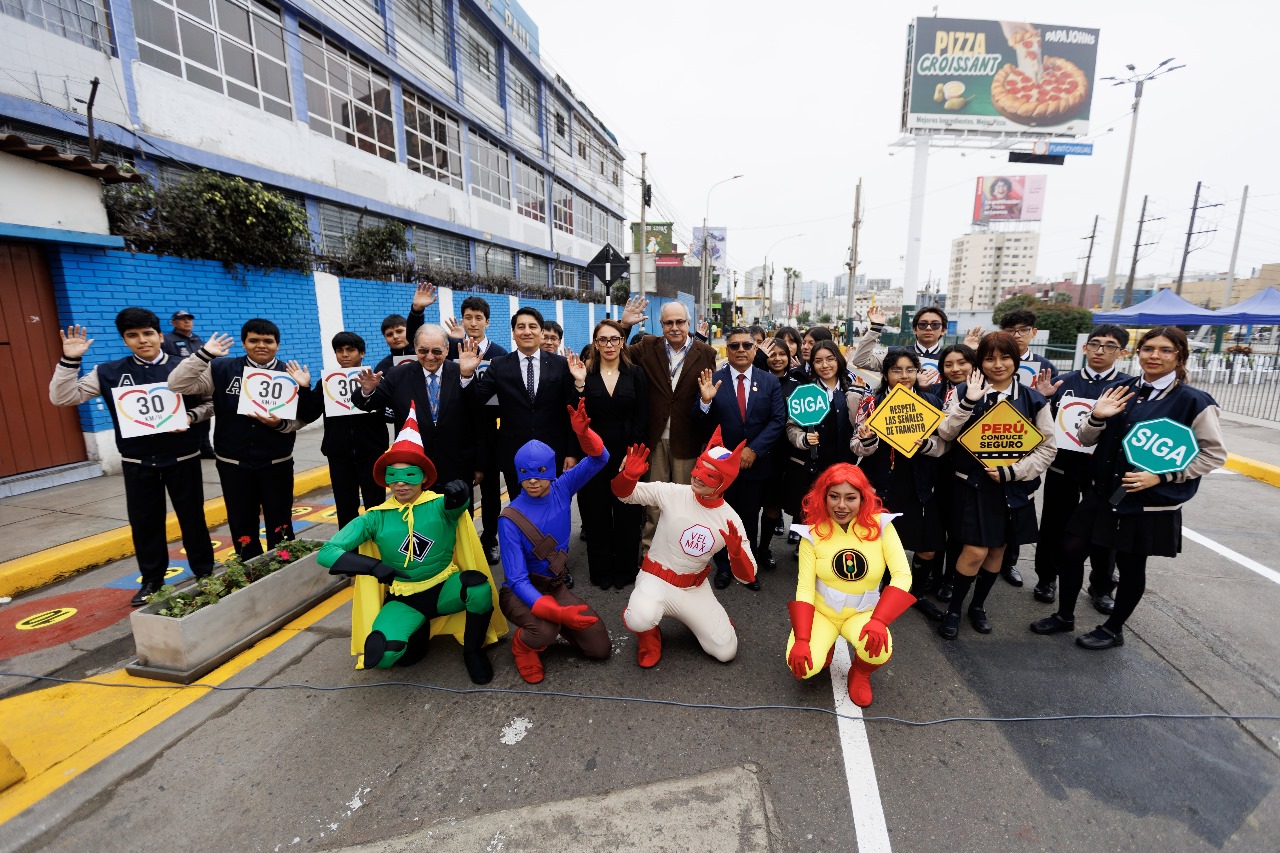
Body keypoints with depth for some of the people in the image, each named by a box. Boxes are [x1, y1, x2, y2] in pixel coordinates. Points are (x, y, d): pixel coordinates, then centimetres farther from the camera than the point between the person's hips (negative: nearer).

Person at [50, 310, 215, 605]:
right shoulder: (109, 372, 2)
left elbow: (209, 403, 2)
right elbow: (62, 397, 1)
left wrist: (191, 417, -18)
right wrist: (69, 361, -9)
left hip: (182, 458, -2)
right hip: (137, 461, 2)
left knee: (192, 517, 9)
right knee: (144, 522, 11)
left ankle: (204, 573, 24)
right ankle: (152, 579, 27)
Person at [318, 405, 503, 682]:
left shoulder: (440, 505, -8)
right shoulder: (376, 518, -4)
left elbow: (456, 502, -33)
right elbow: (327, 553, -8)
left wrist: (459, 495, -57)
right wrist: (374, 566, -22)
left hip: (445, 589, 0)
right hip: (404, 599, 1)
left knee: (479, 587, -33)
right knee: (380, 654, -27)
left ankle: (473, 650, -3)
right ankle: (416, 635, 11)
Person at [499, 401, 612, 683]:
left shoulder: (562, 490, -10)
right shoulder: (510, 520, -23)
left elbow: (599, 459, -16)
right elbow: (517, 580, -25)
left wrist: (583, 433, -39)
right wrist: (558, 612, -38)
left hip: (555, 587, 5)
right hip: (520, 592, -4)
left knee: (601, 649, 0)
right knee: (544, 632, -36)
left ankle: (552, 626, 23)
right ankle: (522, 644, 1)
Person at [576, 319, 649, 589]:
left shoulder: (635, 374, 2)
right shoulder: (584, 374, 1)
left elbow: (642, 419, 0)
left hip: (628, 455, 0)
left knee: (627, 515, 7)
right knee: (597, 515, 7)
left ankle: (625, 569, 25)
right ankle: (601, 570, 24)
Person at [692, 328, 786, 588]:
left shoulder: (770, 382, 0)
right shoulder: (713, 380, -5)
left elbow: (778, 421, -7)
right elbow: (700, 425, -8)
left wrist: (754, 449, -17)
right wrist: (705, 401, -28)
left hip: (755, 463, 1)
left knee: (750, 517, 16)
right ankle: (723, 566, 34)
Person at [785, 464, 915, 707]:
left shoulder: (880, 524, -12)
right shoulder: (813, 532, -13)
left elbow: (902, 575, -16)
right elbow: (805, 588, -14)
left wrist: (878, 620, -29)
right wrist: (801, 640, -24)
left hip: (862, 613, 0)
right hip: (820, 611, 0)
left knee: (880, 650, -32)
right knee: (802, 666, -24)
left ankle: (860, 673, 7)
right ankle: (825, 647, 15)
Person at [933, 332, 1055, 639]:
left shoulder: (1033, 399, 1)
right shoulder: (965, 392, -2)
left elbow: (1046, 448, 0)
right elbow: (945, 434, -13)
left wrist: (1011, 472, -12)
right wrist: (968, 401, -24)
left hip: (1014, 487, 3)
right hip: (973, 484, -2)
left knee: (997, 550, 13)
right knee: (975, 552, -6)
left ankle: (978, 605, 35)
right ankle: (953, 608, 15)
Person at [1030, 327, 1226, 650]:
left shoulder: (1194, 401, -10)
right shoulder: (1118, 390, 1)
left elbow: (1214, 453, -6)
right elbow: (1086, 440, 4)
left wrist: (1162, 476, -16)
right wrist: (1097, 418, -16)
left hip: (1151, 501, -3)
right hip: (1103, 493, 4)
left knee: (1131, 565, 11)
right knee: (1071, 551, 5)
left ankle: (1113, 629, 32)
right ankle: (1064, 615, 26)